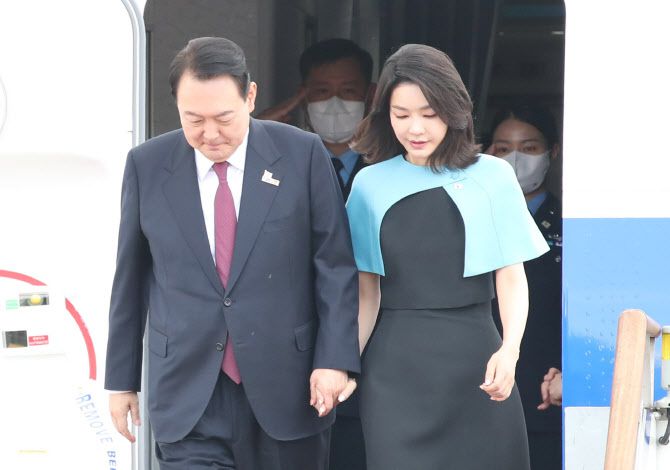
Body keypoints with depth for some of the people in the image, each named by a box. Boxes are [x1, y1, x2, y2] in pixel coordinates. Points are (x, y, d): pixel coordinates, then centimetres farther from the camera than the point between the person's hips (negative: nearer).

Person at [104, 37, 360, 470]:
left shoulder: (302, 154, -2)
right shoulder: (148, 166, 2)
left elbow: (335, 265, 0)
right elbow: (131, 278, 9)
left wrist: (335, 357, -7)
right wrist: (122, 379, 11)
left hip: (287, 387, 0)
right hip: (189, 394, 0)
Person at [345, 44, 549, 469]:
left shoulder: (490, 177, 1)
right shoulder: (371, 185, 6)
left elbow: (512, 276, -1)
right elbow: (366, 290, 8)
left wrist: (509, 350, -17)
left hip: (472, 356, -1)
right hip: (396, 362, 1)